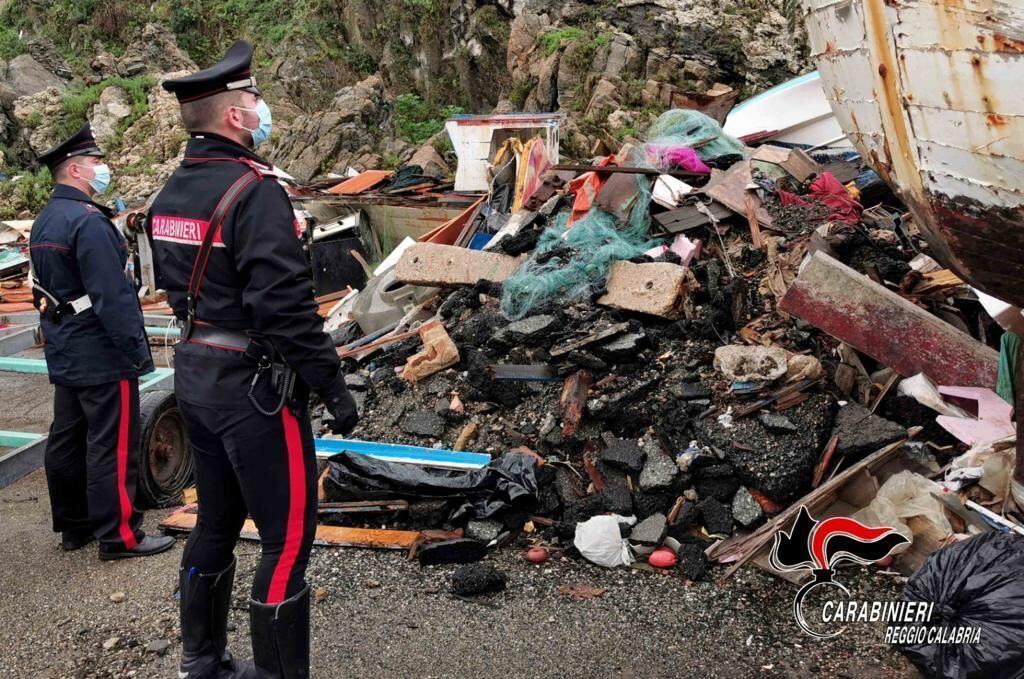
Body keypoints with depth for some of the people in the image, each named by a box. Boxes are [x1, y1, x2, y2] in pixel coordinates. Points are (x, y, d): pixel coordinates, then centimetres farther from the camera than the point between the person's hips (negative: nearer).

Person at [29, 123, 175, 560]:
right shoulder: (88, 221, -19)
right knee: (112, 445, -3)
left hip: (64, 355, 10)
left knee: (66, 440, 15)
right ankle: (119, 535, 3)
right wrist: (136, 350, -19)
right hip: (102, 357, -10)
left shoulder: (43, 222, 12)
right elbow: (113, 295, -23)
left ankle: (74, 526, 26)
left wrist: (58, 340, 22)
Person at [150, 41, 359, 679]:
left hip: (195, 374, 9)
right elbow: (286, 303, -24)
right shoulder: (255, 190, -19)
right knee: (288, 537, 1)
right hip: (253, 386, -9)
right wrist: (334, 386, -18)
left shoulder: (172, 192, 9)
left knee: (218, 523, 21)